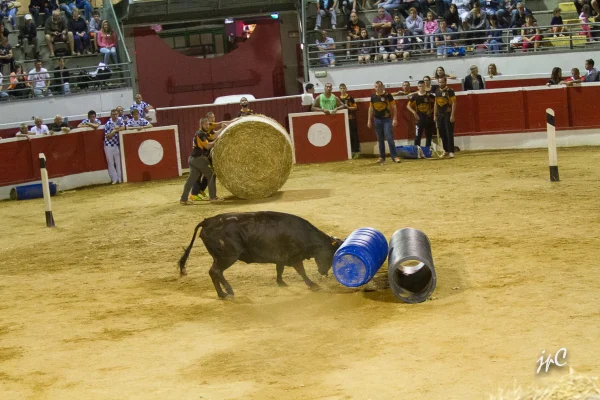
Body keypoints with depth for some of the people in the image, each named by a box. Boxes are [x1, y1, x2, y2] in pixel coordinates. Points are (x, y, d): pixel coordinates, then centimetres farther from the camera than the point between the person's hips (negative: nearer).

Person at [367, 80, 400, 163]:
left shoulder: (388, 95, -5)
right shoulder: (373, 97, 5)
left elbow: (393, 107, -4)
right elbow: (371, 109, 14)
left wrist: (395, 119, -9)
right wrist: (369, 120, 11)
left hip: (387, 119, -4)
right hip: (377, 120, 4)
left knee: (390, 138, -10)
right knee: (380, 140, 9)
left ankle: (394, 156, -9)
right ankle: (382, 157, 17)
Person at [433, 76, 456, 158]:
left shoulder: (450, 91, -8)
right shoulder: (437, 91, 11)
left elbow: (453, 103, -10)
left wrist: (452, 115, -17)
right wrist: (435, 115, 12)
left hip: (448, 114, -6)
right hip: (440, 115, 6)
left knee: (449, 133, -6)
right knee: (442, 133, 9)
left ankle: (451, 151, -5)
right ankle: (446, 150, 20)